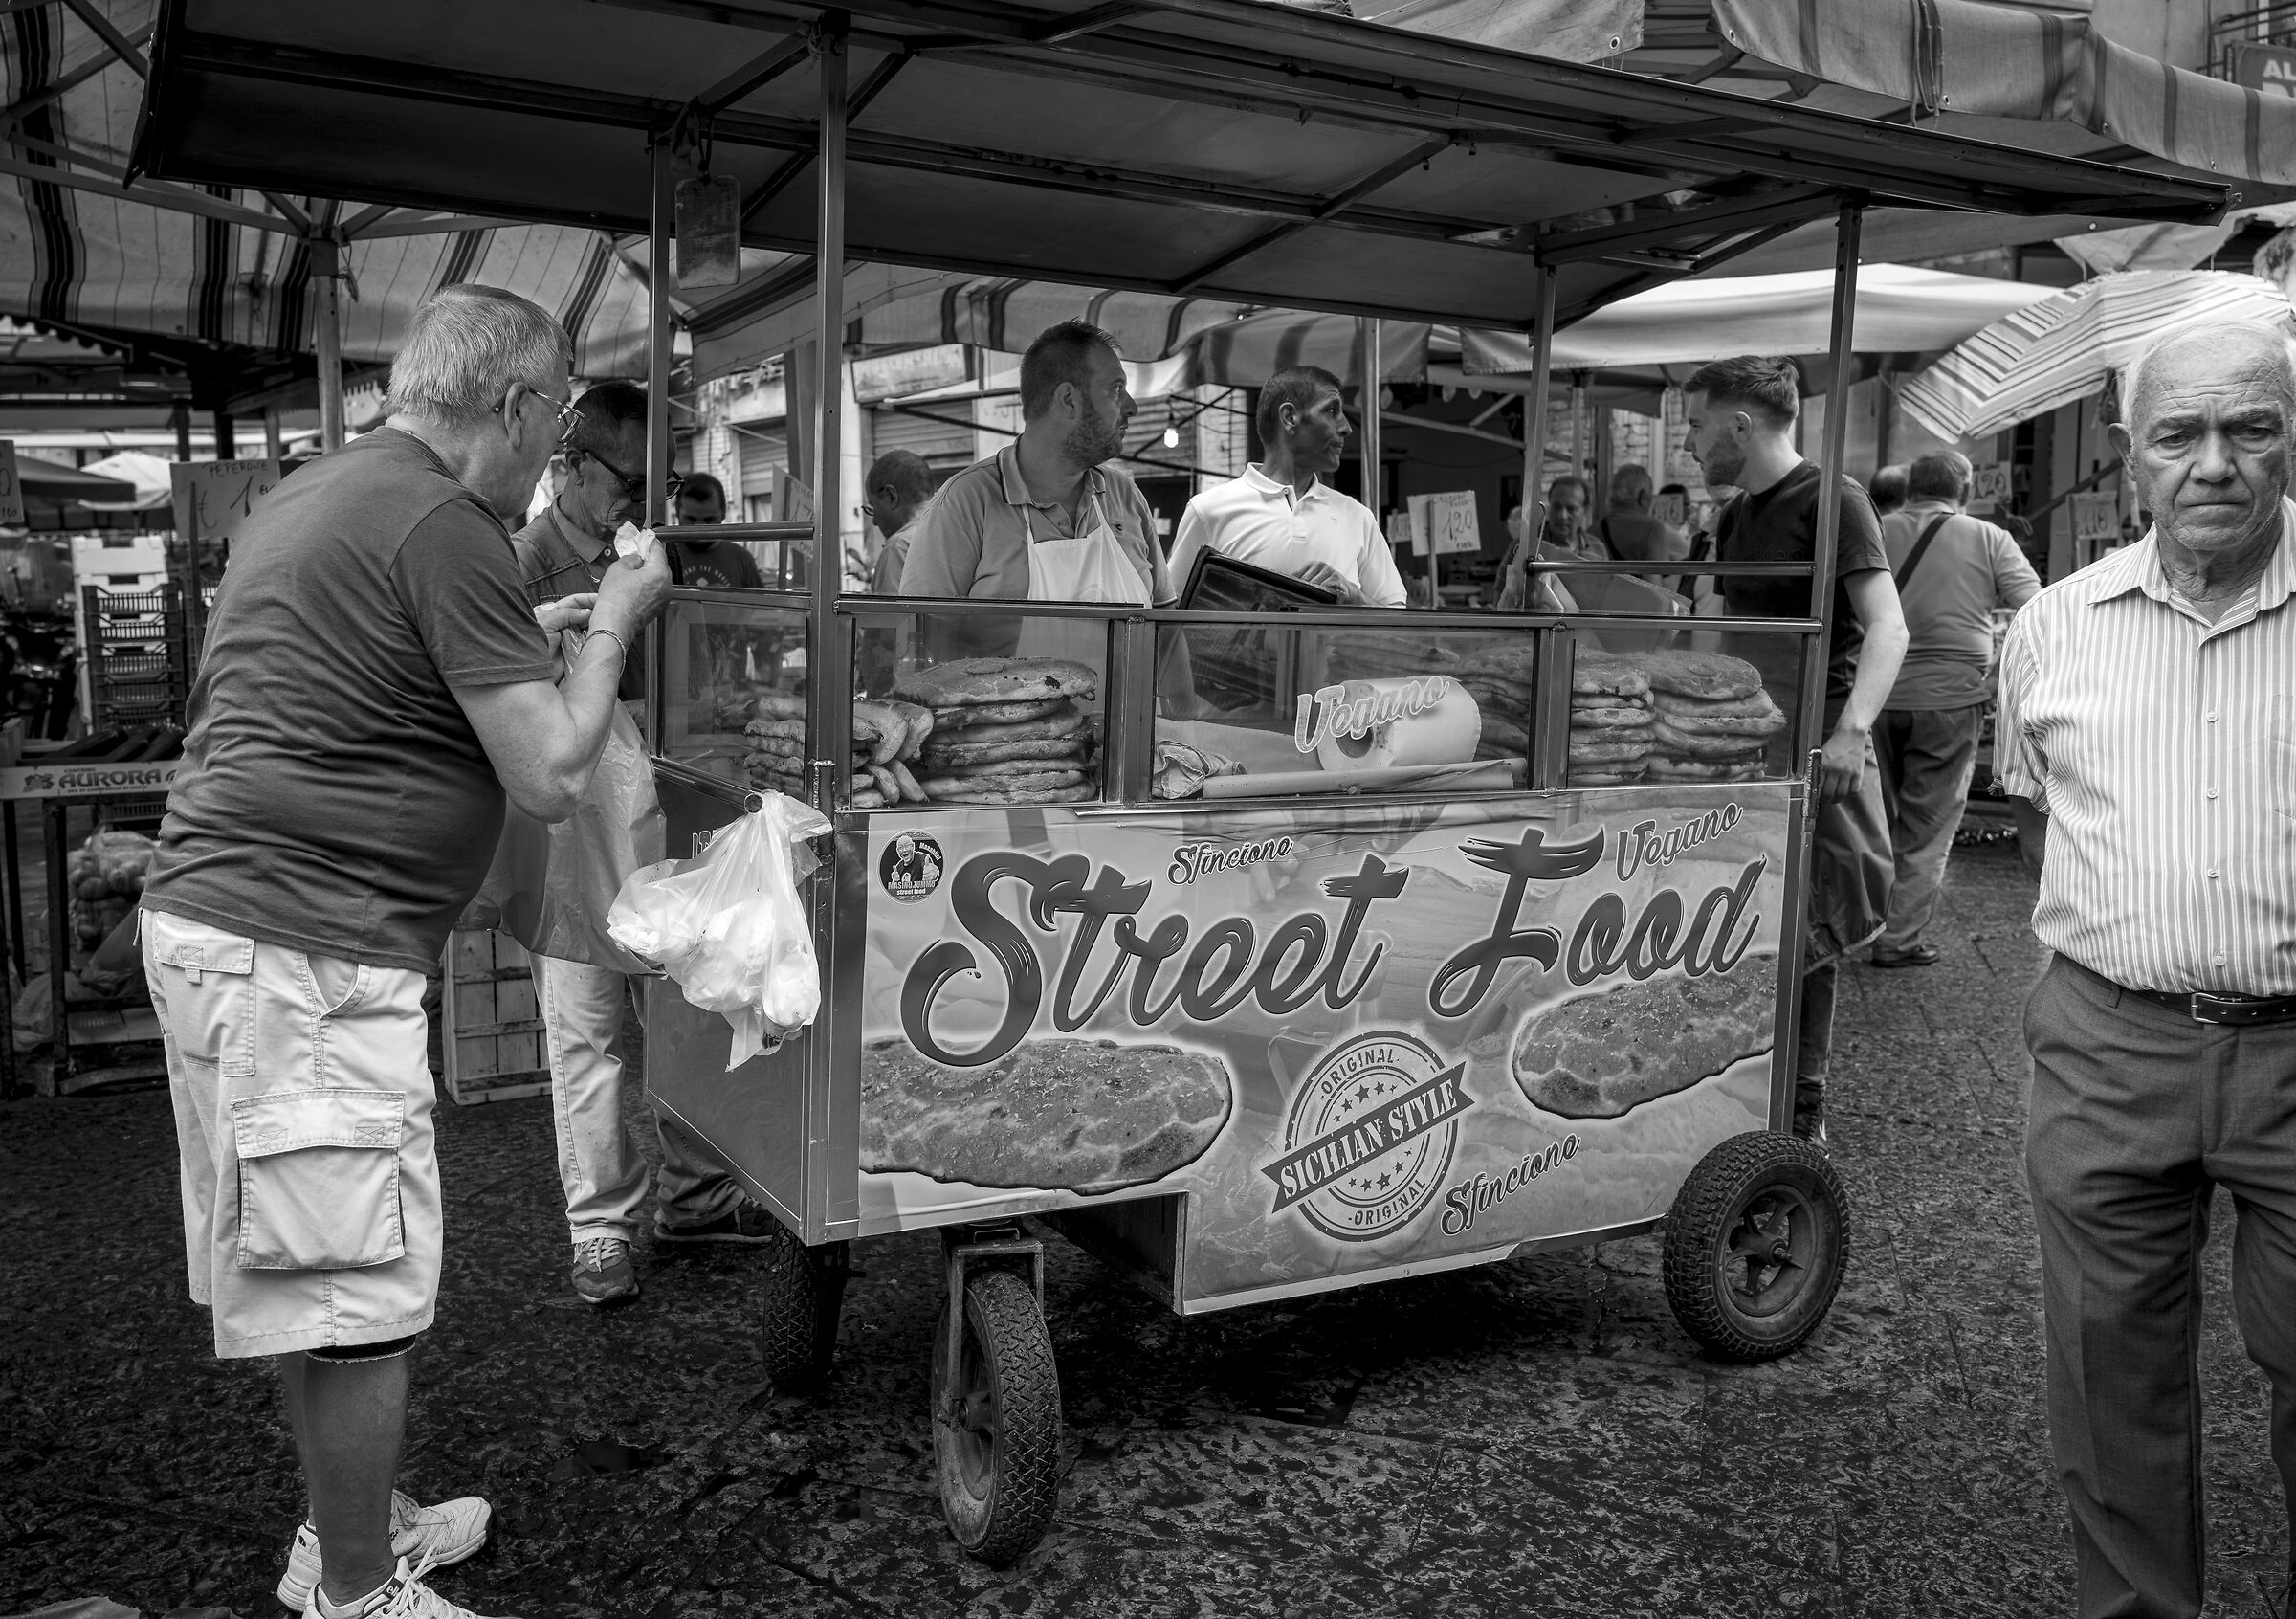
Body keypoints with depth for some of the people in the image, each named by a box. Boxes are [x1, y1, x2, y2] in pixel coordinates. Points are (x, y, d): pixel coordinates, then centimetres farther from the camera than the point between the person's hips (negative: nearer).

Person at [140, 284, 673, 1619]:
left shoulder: (316, 496, 18)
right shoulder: (446, 526, -14)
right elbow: (552, 779, -14)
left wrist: (527, 639, 26)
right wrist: (611, 627, 0)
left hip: (222, 921, 11)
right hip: (307, 954, -11)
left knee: (325, 1288, 20)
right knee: (361, 1297, 0)